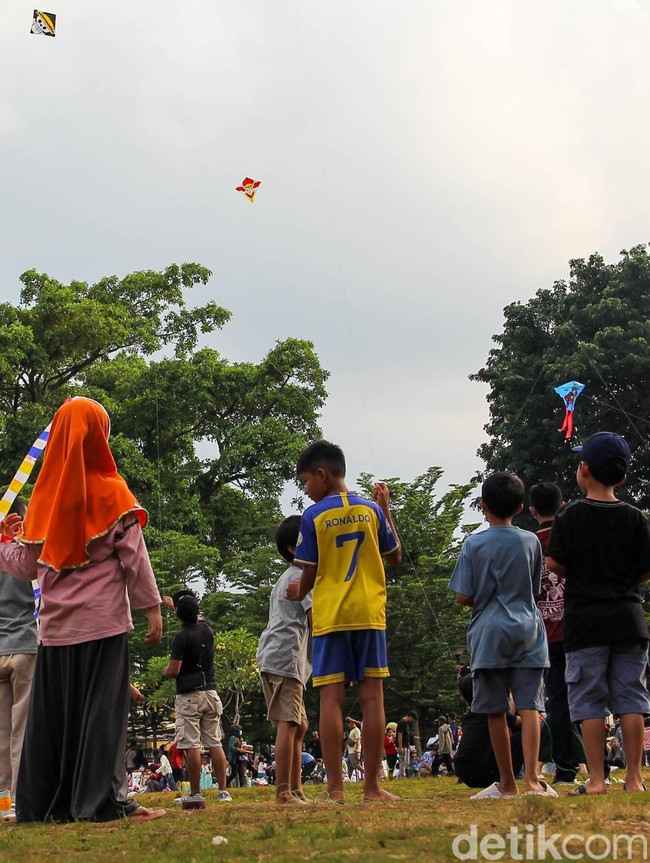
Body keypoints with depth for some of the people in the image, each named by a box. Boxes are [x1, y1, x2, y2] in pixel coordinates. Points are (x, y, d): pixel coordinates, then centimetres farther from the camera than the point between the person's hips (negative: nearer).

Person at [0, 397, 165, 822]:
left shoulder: (45, 495, 8)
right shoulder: (110, 491, -3)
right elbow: (133, 556, -5)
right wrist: (152, 607, -1)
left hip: (56, 624, 4)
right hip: (103, 619, -4)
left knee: (53, 709, 7)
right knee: (103, 707, -4)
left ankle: (41, 801, 10)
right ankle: (105, 799, -9)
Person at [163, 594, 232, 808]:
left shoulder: (180, 638, -11)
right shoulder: (207, 630, 8)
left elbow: (173, 671, -15)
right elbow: (196, 621, 32)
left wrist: (165, 671, 9)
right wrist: (173, 605, 46)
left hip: (189, 696, -6)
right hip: (210, 692, 6)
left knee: (191, 745, -5)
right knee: (215, 743, 7)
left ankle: (195, 794, -7)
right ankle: (223, 791, 6)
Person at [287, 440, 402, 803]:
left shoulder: (314, 516, -4)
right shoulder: (372, 510, 4)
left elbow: (309, 576, -1)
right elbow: (395, 556, 16)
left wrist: (298, 592, 21)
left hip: (330, 616, -2)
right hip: (369, 614, 2)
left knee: (332, 698, -1)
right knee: (372, 696, 2)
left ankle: (336, 789, -4)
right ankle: (373, 786, 3)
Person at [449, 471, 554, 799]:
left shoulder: (474, 544, -3)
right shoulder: (531, 541, 4)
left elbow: (463, 596, -3)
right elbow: (535, 589, 13)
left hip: (489, 634, -1)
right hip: (527, 631, 1)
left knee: (495, 711, 5)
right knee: (529, 706, -3)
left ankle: (507, 783, 11)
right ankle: (531, 779, -15)